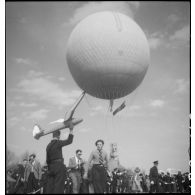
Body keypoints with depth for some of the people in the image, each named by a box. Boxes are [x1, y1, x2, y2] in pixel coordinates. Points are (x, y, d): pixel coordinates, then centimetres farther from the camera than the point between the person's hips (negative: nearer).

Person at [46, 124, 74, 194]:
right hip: (59, 166, -6)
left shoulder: (48, 145, 10)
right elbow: (69, 141, -11)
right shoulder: (58, 143, -9)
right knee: (58, 186, -5)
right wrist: (71, 130, -6)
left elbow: (47, 159, 13)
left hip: (51, 167, 7)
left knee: (50, 186, 7)